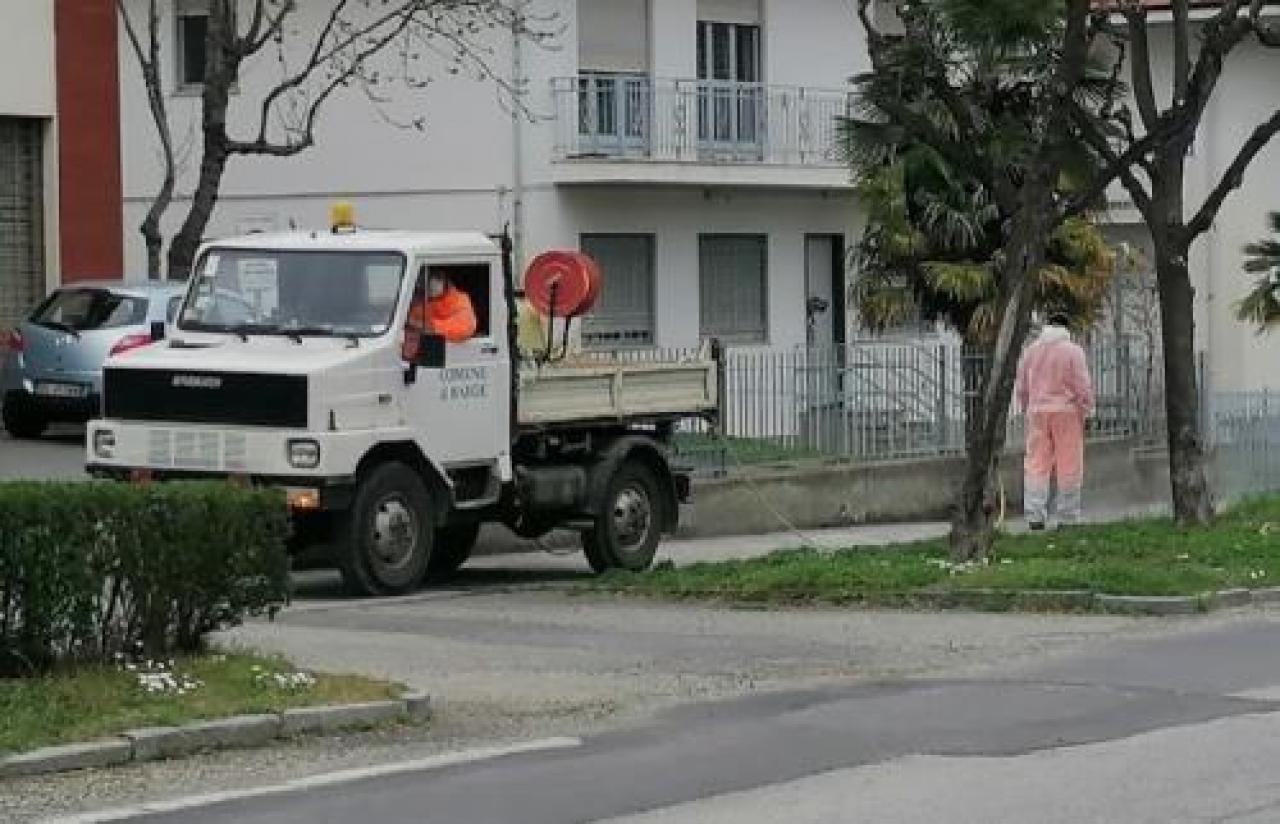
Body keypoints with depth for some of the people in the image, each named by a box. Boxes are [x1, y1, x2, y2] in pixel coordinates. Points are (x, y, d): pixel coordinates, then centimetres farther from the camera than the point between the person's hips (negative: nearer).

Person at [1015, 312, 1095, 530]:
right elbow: (1083, 387, -7)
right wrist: (1085, 413, 1)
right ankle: (1067, 518, 1)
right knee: (1068, 467, 1)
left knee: (1036, 465, 3)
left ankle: (1035, 516, -5)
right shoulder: (1073, 351, -4)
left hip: (1038, 413, 3)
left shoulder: (1031, 351, 9)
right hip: (1066, 413, -3)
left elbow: (1022, 387, 12)